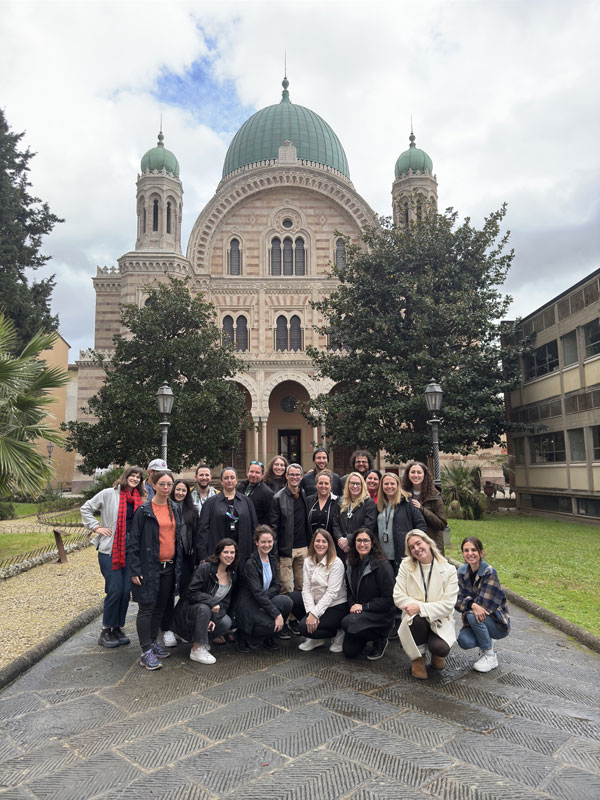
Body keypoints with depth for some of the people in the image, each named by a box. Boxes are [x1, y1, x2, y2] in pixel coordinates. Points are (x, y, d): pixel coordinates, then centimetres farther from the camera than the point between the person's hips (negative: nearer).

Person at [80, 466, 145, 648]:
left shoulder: (139, 500, 9)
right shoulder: (109, 494, -4)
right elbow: (86, 509, 2)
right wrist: (96, 527, -5)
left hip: (130, 551, 5)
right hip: (110, 549, -4)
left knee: (126, 590, 6)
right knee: (115, 590, -6)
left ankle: (118, 628, 22)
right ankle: (106, 631, 11)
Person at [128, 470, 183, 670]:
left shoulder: (175, 509, 9)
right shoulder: (144, 510, -8)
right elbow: (134, 541, -9)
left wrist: (179, 566, 13)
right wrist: (135, 571, -13)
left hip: (169, 567, 6)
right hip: (149, 567, -5)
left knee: (160, 607, 15)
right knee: (147, 608, 0)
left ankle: (153, 642, 29)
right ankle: (146, 652, 6)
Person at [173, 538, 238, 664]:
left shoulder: (232, 575, 2)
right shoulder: (205, 568, -18)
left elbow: (225, 602, 2)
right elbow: (191, 593, -22)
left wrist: (214, 618, -14)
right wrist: (212, 602, -29)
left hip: (211, 611, 6)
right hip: (188, 609, -6)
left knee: (226, 622, -21)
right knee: (204, 608, -37)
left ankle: (193, 635, 6)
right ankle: (196, 650, -21)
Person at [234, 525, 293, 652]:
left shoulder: (273, 560, 6)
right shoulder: (250, 563, -17)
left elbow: (277, 586, 3)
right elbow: (257, 593, -23)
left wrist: (265, 595, -19)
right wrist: (276, 614, -27)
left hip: (263, 602, 7)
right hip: (248, 606, -7)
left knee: (286, 601, -20)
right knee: (272, 624, -28)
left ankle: (268, 638, 2)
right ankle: (244, 636, 0)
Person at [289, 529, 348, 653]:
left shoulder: (336, 563, -16)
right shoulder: (308, 561, 2)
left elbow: (331, 593, -20)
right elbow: (306, 588, -5)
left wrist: (315, 614, -25)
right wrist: (310, 612, -19)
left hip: (336, 606, -7)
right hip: (316, 603, 7)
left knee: (305, 627, -22)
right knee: (292, 597, -13)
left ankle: (338, 633, 3)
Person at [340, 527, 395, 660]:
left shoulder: (382, 565, -15)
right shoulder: (351, 564, 6)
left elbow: (388, 599, -16)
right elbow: (349, 590, 14)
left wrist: (364, 606, -18)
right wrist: (353, 605, -8)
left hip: (380, 615, -6)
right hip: (358, 612, 6)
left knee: (347, 623, -31)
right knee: (349, 652, -4)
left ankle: (381, 640, -4)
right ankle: (368, 635, 26)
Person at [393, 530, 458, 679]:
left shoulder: (448, 570, -6)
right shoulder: (406, 565, -1)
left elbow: (448, 605, -11)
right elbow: (398, 596, -4)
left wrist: (421, 608, -22)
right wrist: (415, 606, -21)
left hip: (439, 621, -1)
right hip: (414, 620, 1)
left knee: (440, 648, -31)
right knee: (418, 618, -35)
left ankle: (436, 654, 12)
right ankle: (418, 658, -5)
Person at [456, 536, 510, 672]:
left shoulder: (489, 572, -19)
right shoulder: (462, 571, -3)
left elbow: (484, 604, -23)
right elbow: (458, 601, -9)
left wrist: (467, 601, -13)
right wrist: (472, 604, -28)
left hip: (498, 623, -4)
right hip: (475, 622, 4)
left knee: (473, 616, -31)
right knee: (464, 641, -24)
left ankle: (490, 656, -8)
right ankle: (487, 643, 11)